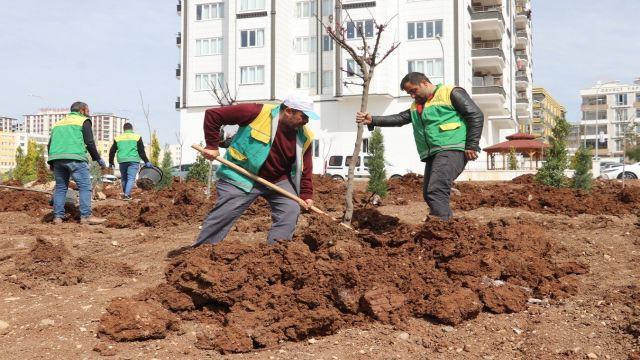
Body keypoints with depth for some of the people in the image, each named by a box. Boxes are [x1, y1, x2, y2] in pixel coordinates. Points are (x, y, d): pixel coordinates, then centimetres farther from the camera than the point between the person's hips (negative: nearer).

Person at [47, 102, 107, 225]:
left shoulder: (58, 123, 28)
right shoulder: (83, 121, 9)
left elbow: (49, 144, 23)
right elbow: (89, 142, -2)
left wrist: (52, 163, 30)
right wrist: (98, 159, 6)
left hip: (56, 158, 6)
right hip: (75, 157, -6)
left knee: (60, 187, 12)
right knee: (85, 186, -5)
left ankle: (57, 217, 7)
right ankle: (86, 216, -12)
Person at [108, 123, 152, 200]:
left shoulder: (118, 138, 12)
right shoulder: (137, 137, 4)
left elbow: (112, 151, 15)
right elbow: (141, 151, 1)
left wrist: (111, 162, 26)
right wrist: (146, 162, 5)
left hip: (122, 161, 3)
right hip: (133, 160, -3)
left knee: (124, 178, 16)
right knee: (131, 178, -4)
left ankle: (125, 194, 20)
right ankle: (127, 194, -17)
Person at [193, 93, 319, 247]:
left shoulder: (304, 137, -8)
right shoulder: (257, 113, -22)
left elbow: (305, 169, 2)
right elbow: (213, 115, -18)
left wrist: (306, 195, -10)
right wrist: (212, 146, -17)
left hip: (278, 180, 4)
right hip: (242, 175, -4)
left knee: (290, 211, -9)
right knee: (223, 215, -6)